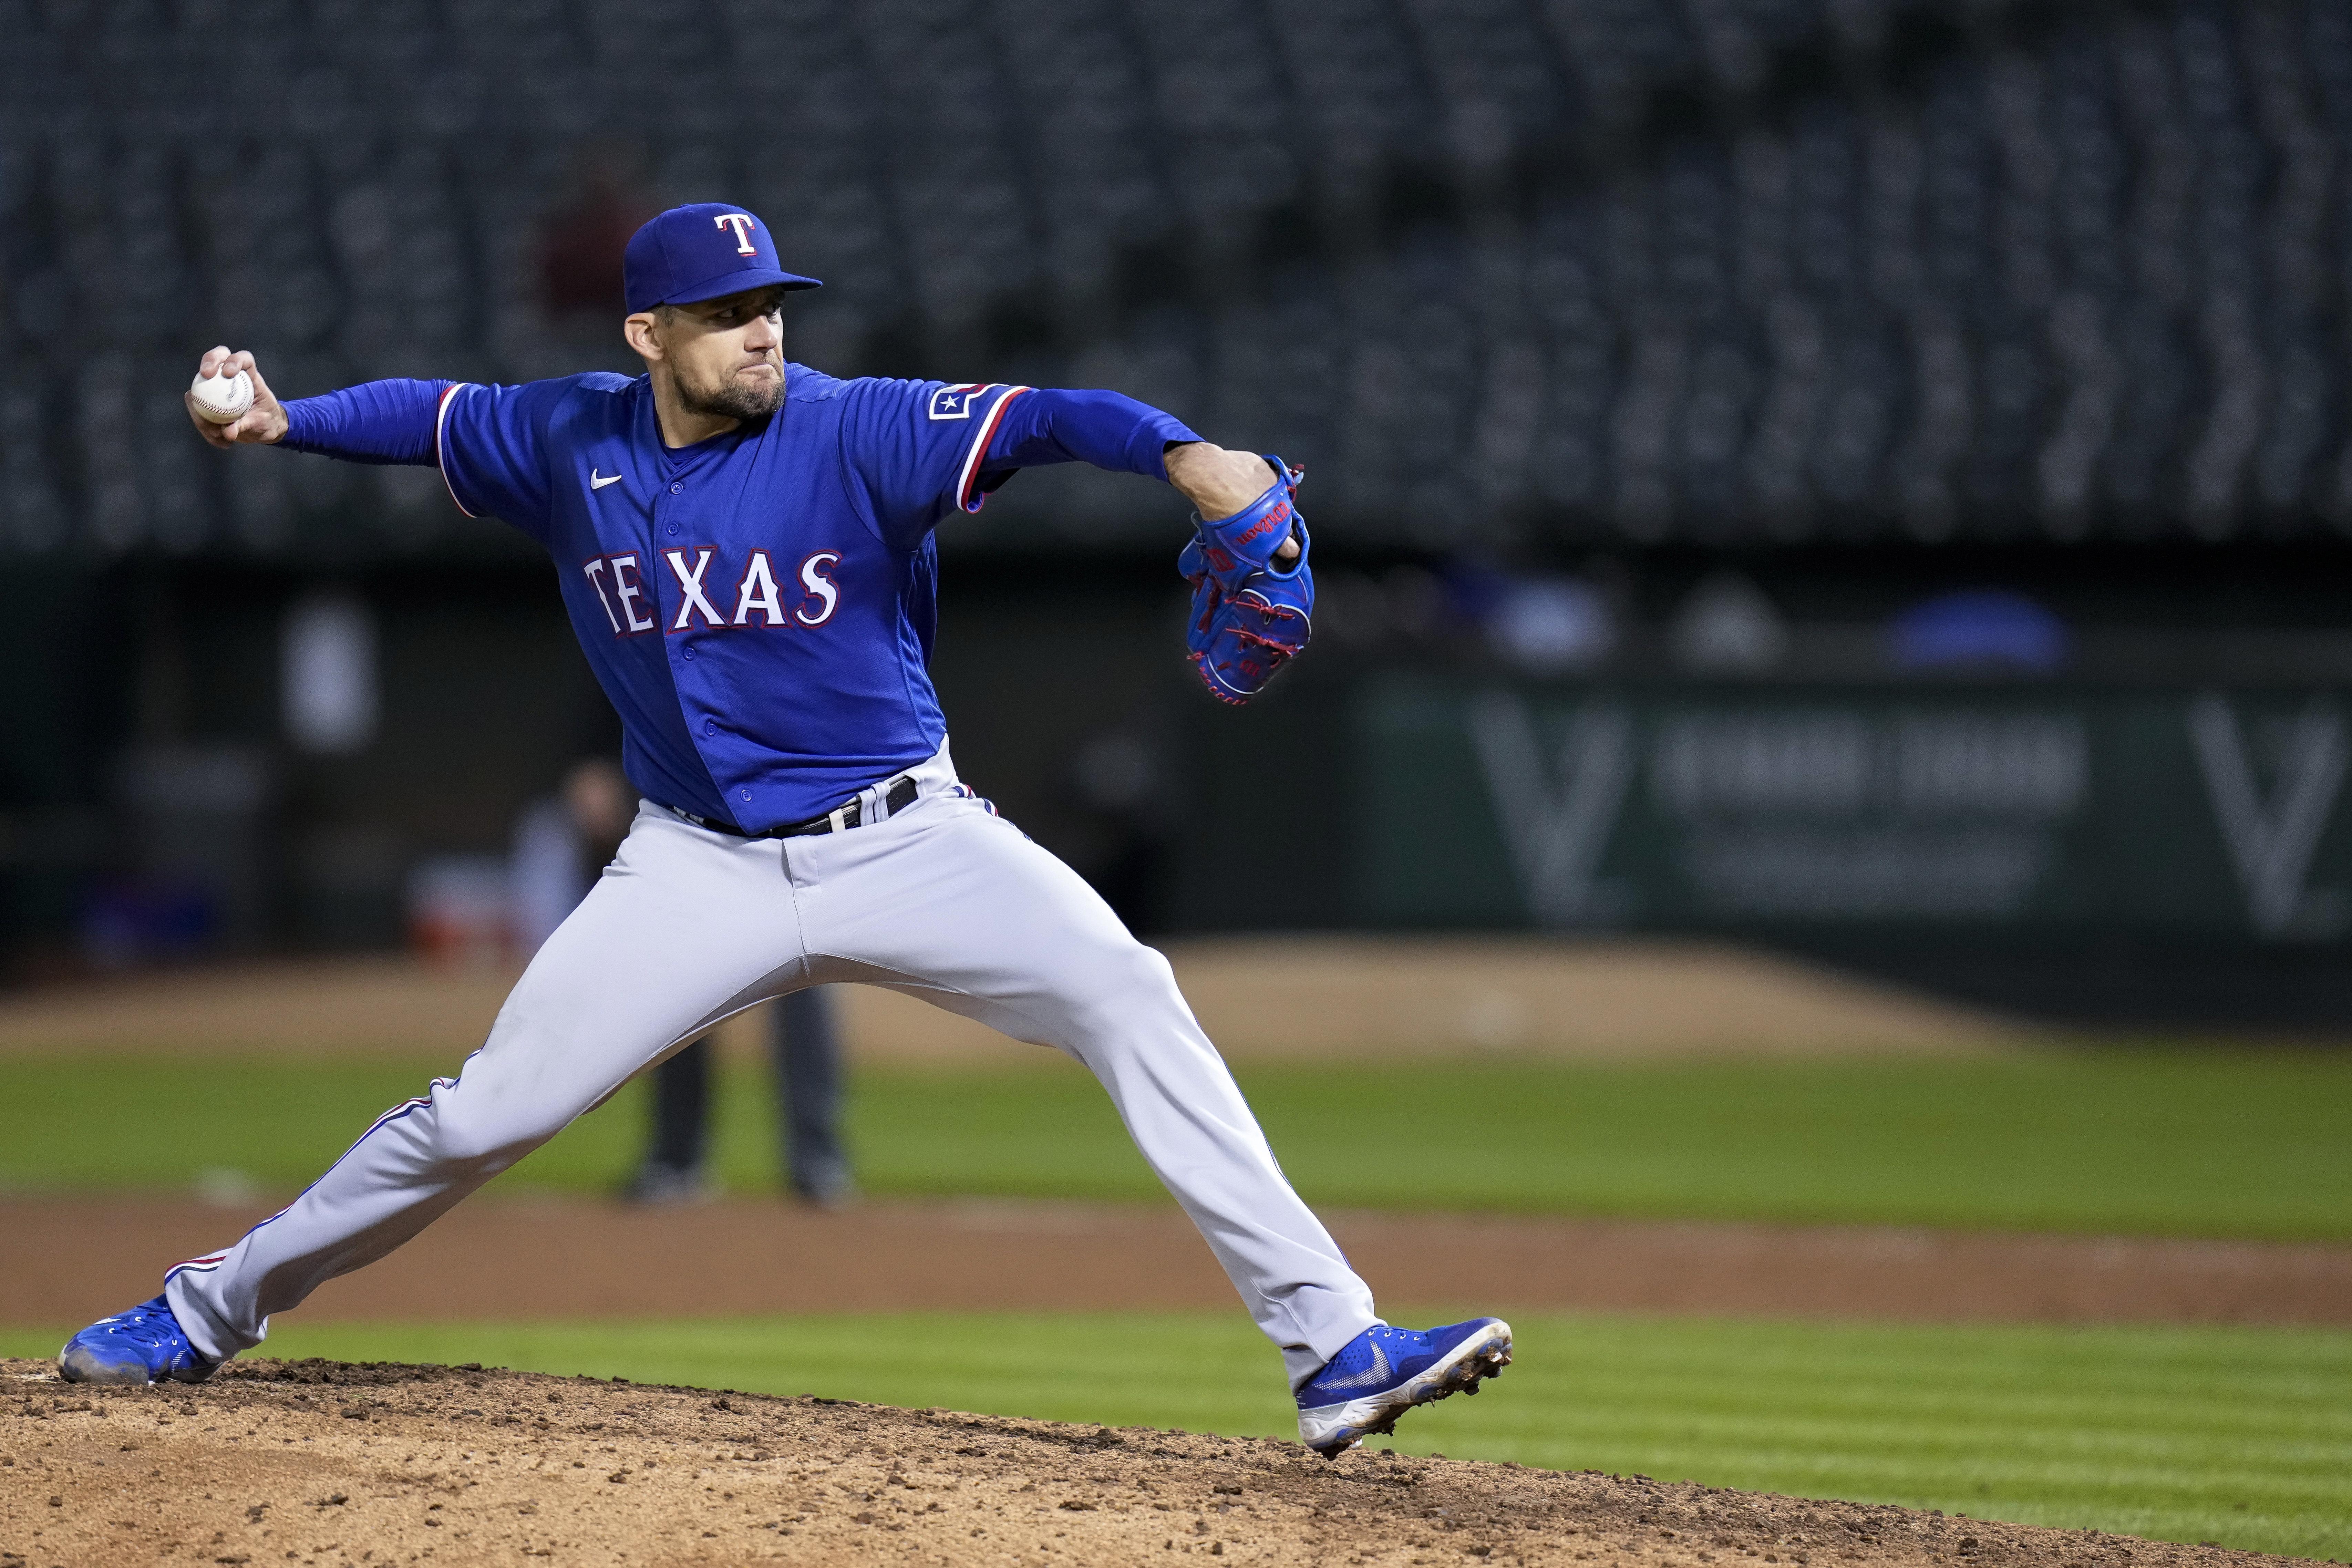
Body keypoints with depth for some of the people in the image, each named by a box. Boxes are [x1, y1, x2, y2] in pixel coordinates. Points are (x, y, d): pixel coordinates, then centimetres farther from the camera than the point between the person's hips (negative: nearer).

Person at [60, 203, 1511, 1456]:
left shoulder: (857, 432, -15)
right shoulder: (573, 442, -2)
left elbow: (1037, 420, -30)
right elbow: (434, 415, 17)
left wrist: (1185, 456, -47)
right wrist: (283, 422, 1)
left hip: (906, 839, -2)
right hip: (701, 873, 2)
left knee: (1129, 999, -22)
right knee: (487, 1114, 2)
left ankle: (1334, 1350, -24)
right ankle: (215, 1312, 24)